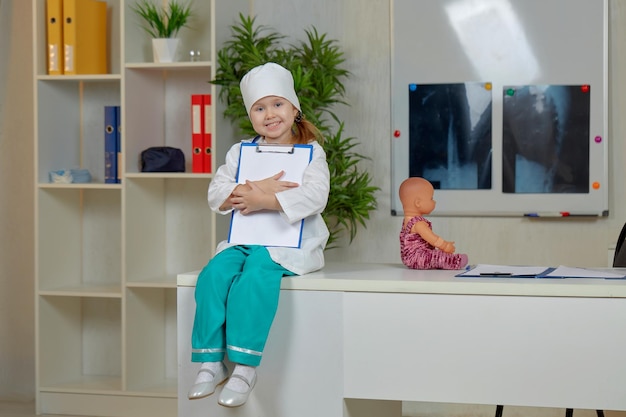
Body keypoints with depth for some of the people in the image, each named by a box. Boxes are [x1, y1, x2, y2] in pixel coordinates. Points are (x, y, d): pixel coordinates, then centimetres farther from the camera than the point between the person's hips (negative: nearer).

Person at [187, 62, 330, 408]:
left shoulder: (310, 151, 5)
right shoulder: (240, 152, 16)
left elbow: (314, 196, -13)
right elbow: (216, 195, 5)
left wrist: (263, 200, -16)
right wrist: (255, 188, -11)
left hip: (290, 243, -4)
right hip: (245, 238, 4)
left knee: (257, 273, -34)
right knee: (214, 273, -25)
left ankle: (245, 366, -31)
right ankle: (211, 362, -19)